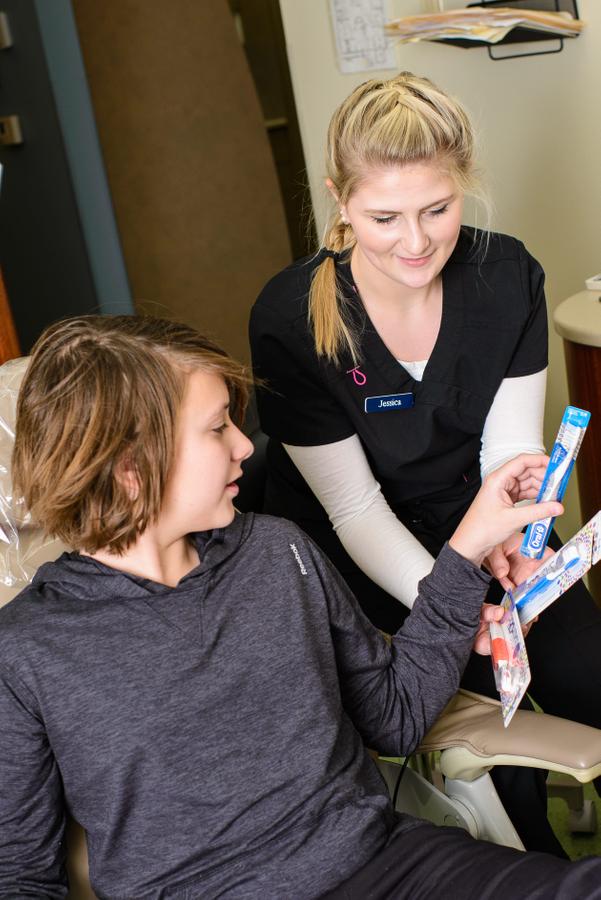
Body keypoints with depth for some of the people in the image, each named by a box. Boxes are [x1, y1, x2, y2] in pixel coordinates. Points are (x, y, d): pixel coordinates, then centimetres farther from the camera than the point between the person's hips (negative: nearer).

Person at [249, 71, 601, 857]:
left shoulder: (508, 277, -12)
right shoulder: (289, 320, -22)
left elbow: (512, 447, -8)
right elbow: (357, 508, -19)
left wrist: (510, 538, -31)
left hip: (474, 521, 4)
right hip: (356, 557, -3)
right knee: (498, 694, -18)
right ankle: (535, 869, 12)